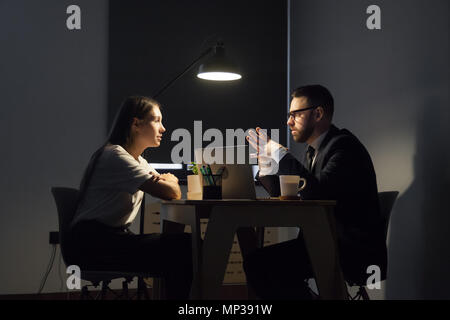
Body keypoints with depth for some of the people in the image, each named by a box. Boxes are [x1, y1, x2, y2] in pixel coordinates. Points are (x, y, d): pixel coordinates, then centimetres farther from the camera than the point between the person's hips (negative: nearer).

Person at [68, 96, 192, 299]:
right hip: (93, 243, -9)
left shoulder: (139, 161, 17)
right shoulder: (115, 156, -14)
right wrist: (169, 181, 2)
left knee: (185, 243, -9)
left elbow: (174, 192, 14)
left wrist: (167, 181, -7)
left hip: (116, 237, 9)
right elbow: (169, 192, -20)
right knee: (179, 249, -20)